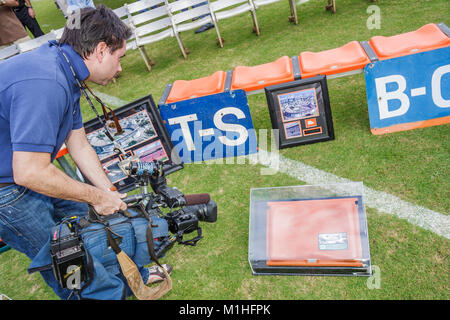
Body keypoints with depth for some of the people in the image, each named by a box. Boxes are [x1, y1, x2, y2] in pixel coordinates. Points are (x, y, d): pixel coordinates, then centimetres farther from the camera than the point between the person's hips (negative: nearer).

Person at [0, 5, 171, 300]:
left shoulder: (65, 73, 1)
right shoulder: (45, 83, -33)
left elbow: (79, 146, 5)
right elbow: (29, 172, -34)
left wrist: (112, 195, 3)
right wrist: (98, 196, -22)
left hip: (27, 168, 9)